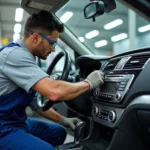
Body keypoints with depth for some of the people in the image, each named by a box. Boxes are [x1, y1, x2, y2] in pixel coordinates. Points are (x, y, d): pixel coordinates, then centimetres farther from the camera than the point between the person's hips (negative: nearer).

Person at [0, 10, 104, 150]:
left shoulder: (23, 56, 10)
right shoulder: (15, 54, -23)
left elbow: (35, 100, 17)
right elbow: (54, 91, -34)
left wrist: (62, 119, 14)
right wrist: (88, 83, -17)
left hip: (18, 121, 10)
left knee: (58, 133, 19)